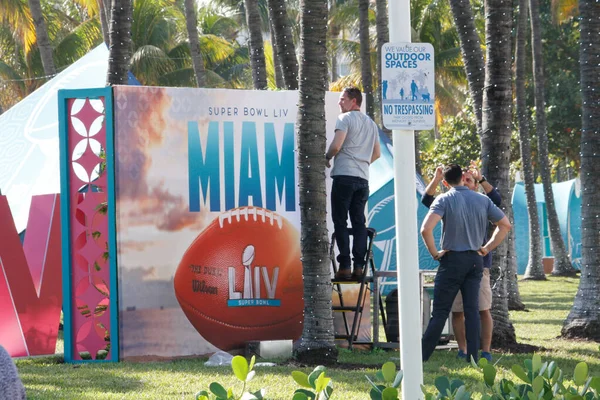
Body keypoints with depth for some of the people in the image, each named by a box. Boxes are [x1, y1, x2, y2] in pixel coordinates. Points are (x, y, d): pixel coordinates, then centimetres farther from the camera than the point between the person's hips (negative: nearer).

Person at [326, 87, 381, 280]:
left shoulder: (345, 118, -4)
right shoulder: (371, 123, 19)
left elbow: (336, 145, -15)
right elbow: (377, 153, 23)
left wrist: (327, 158, 3)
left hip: (344, 175, -7)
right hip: (363, 178, 7)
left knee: (340, 222, -4)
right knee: (359, 222, 6)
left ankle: (344, 267, -10)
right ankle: (359, 267, -1)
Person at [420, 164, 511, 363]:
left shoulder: (444, 200, -8)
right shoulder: (483, 200, 6)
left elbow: (426, 229, -22)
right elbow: (505, 225, 11)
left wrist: (434, 253, -8)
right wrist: (487, 248, 11)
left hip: (452, 259, -4)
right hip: (475, 260, 4)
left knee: (440, 312, -2)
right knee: (472, 310, 6)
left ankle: (421, 358, -1)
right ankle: (473, 359, 2)